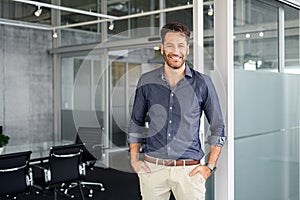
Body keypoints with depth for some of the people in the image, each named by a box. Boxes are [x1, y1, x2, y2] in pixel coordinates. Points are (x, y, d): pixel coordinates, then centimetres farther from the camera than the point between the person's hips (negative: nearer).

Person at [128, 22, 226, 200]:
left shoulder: (203, 83, 0)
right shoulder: (146, 81, 4)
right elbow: (136, 122, 14)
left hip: (189, 170, -1)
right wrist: (134, 159, 7)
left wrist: (210, 166, 0)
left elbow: (218, 128, 6)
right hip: (152, 168, 2)